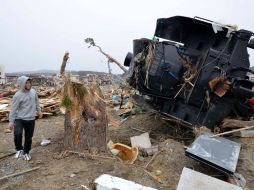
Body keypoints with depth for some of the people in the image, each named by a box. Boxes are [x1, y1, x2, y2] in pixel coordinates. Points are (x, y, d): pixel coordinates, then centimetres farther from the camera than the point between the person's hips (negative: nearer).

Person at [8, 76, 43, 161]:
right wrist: (11, 121, -9)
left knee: (28, 137, 11)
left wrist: (38, 111, 23)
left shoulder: (33, 92, -1)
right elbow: (14, 109, -10)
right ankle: (19, 149, 7)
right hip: (19, 119, -3)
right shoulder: (18, 95, -13)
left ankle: (26, 152, 32)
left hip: (31, 119, 4)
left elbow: (36, 102, 16)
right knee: (17, 134, -21)